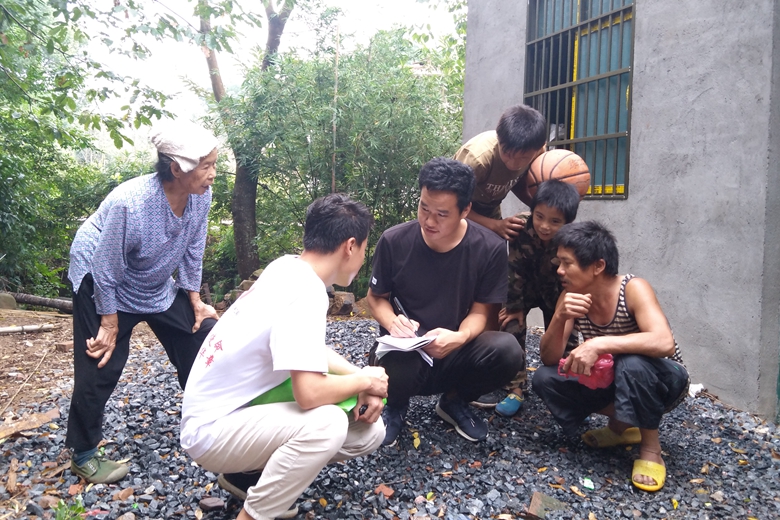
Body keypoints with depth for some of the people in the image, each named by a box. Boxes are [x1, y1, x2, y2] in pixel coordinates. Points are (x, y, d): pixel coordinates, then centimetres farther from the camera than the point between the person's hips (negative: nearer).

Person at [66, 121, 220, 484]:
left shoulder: (201, 197, -19)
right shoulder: (129, 202, -36)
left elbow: (192, 252, -3)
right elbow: (107, 270, -25)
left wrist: (195, 301, 1)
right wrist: (110, 324, -17)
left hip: (158, 285, 6)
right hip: (101, 283, -6)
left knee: (202, 338, 3)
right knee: (100, 368, -2)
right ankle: (83, 454, 17)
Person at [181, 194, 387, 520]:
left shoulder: (289, 269, 0)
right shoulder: (304, 293, -27)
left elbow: (310, 352, 12)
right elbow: (310, 393, -34)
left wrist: (361, 381, -4)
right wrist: (364, 380, -14)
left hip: (246, 407, 9)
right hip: (212, 429, -9)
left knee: (369, 431, 1)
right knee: (327, 424, -34)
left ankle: (250, 473, 13)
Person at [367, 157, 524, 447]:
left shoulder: (490, 248, -12)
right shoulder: (394, 241, -12)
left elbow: (479, 311, -6)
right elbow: (376, 297, 1)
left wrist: (460, 338, -29)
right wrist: (392, 323, -22)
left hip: (455, 352, 2)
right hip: (406, 351, -1)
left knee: (507, 351, -29)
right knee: (396, 367, -38)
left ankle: (453, 401, 6)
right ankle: (395, 404, 5)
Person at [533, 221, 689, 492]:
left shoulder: (633, 289, -26)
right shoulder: (571, 297, -12)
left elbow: (664, 343, -42)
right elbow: (549, 359, -16)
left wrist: (599, 344, -45)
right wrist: (560, 318, -33)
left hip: (662, 381, -5)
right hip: (611, 379, 5)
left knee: (632, 364, -38)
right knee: (544, 379, -15)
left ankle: (651, 447, -12)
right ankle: (621, 424, 4)